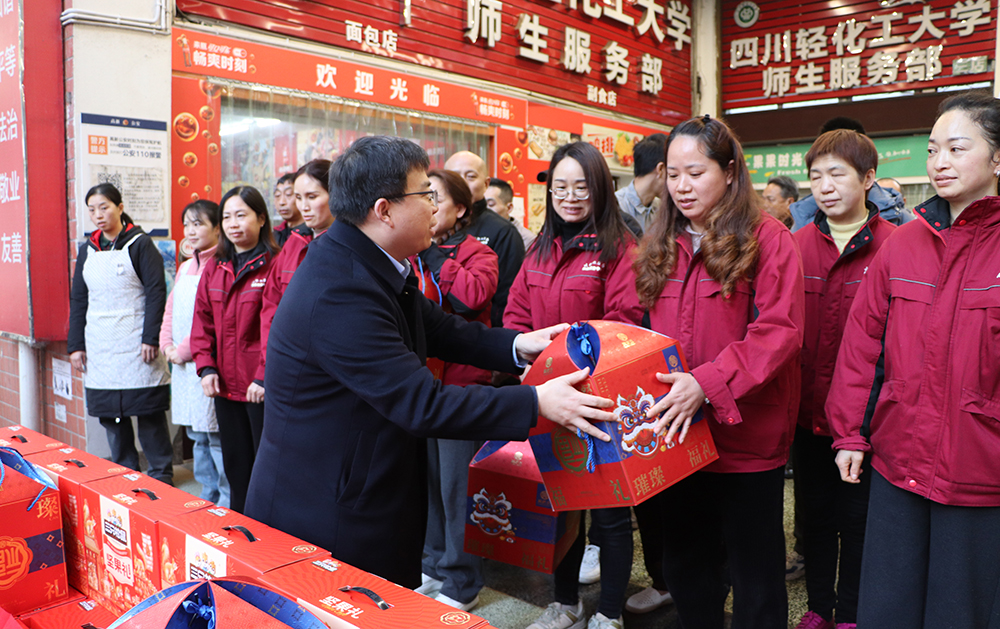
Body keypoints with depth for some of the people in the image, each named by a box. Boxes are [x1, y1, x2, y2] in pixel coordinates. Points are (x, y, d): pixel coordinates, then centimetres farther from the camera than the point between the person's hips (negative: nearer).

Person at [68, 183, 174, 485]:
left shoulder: (140, 244, -3)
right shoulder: (87, 250, 12)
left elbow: (156, 292, -8)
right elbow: (78, 300, 14)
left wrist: (150, 339, -15)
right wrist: (75, 345, 7)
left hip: (135, 343, -5)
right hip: (100, 345, 5)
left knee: (148, 410, 0)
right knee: (109, 413, 7)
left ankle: (161, 473, 12)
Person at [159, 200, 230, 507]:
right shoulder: (185, 267, 17)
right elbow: (171, 310, 21)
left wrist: (185, 350, -12)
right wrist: (167, 345, 5)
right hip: (182, 365, 9)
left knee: (217, 437, -5)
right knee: (197, 436, 15)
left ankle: (228, 502, 6)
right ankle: (208, 496, 27)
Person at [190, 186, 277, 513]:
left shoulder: (275, 265, -11)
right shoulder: (215, 268, 10)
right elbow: (203, 321, 12)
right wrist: (206, 367, 0)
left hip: (263, 389, -6)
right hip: (225, 385, 6)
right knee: (236, 467, 18)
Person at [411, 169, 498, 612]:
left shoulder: (477, 253, -3)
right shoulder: (412, 255, 12)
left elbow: (475, 293, -23)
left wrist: (435, 255, -15)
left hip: (462, 382, -5)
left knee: (456, 485, 1)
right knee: (429, 479, 14)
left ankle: (461, 584, 16)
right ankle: (435, 568, 31)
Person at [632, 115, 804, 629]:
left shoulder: (767, 239, -8)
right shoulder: (660, 245, 10)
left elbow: (779, 332, -18)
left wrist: (708, 382, -28)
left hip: (747, 437, -5)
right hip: (676, 435, 6)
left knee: (753, 569, 11)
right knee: (685, 566, 20)